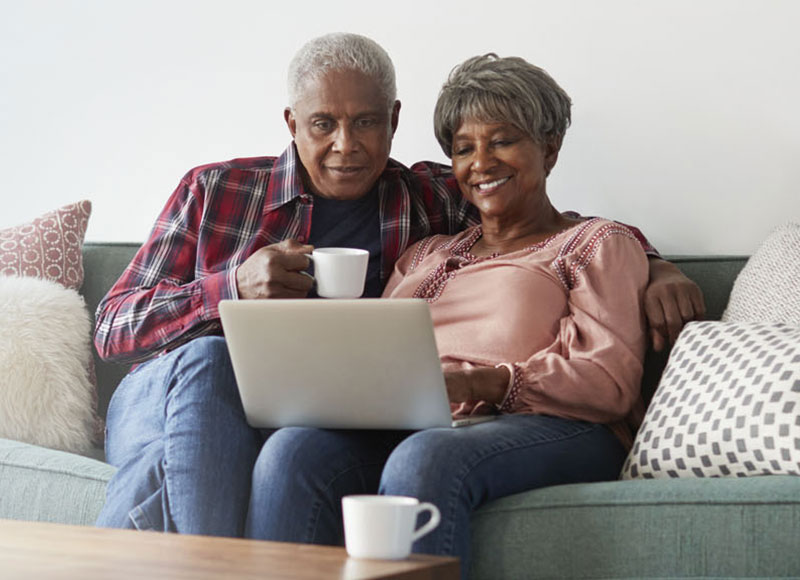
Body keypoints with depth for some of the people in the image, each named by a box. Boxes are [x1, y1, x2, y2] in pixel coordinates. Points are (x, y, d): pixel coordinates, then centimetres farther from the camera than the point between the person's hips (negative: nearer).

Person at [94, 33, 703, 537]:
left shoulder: (428, 203, 12)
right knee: (205, 359, -35)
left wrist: (654, 267, -1)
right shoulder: (214, 189, 11)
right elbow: (113, 328, 7)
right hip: (163, 397, 1)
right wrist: (235, 286, -9)